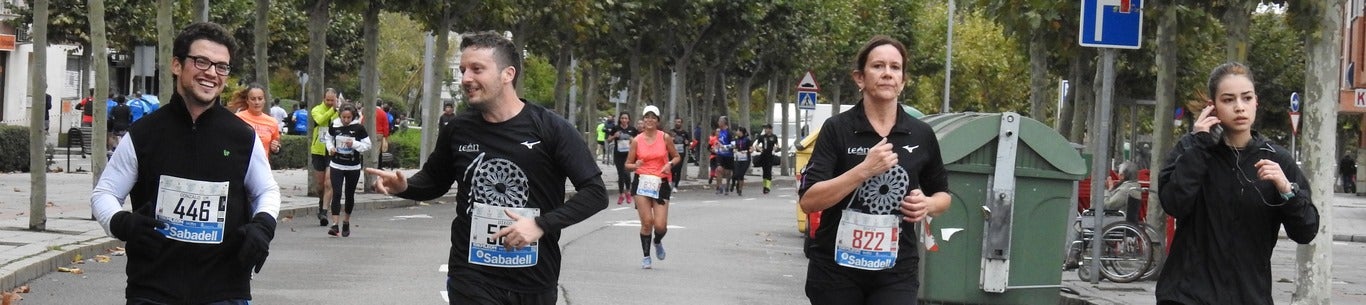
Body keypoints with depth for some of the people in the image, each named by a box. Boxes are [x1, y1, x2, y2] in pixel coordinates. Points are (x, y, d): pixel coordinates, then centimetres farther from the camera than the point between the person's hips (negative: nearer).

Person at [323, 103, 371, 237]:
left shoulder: (359, 128, -9)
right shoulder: (334, 126, -4)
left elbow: (367, 145, -4)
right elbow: (328, 138, 15)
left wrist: (354, 144, -20)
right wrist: (330, 147, -4)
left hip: (353, 167, 0)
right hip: (337, 165, 0)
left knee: (349, 195, 11)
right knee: (336, 194, -11)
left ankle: (346, 221, 32)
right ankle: (335, 225, -16)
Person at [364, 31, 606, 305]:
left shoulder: (550, 129, -9)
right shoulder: (459, 130, 1)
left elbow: (596, 192, -8)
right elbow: (435, 181, 19)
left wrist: (541, 225, -19)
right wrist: (403, 186, -2)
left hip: (535, 282, -1)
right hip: (472, 278, 1)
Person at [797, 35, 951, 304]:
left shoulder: (921, 135, 4)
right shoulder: (837, 129, -5)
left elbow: (942, 195, 19)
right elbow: (808, 200, -13)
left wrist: (928, 205, -5)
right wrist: (865, 169, -22)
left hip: (896, 272, 1)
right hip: (837, 267, -1)